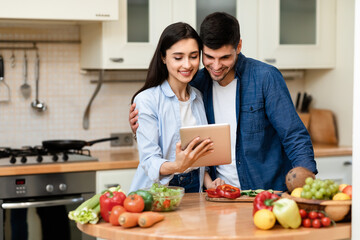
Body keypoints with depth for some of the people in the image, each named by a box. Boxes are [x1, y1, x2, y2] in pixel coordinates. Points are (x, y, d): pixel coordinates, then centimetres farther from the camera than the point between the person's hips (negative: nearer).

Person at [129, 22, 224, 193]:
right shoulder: (146, 100, -8)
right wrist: (177, 166, -33)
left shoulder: (199, 98, 10)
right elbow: (149, 160, -14)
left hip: (193, 188, 4)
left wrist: (209, 183, 1)